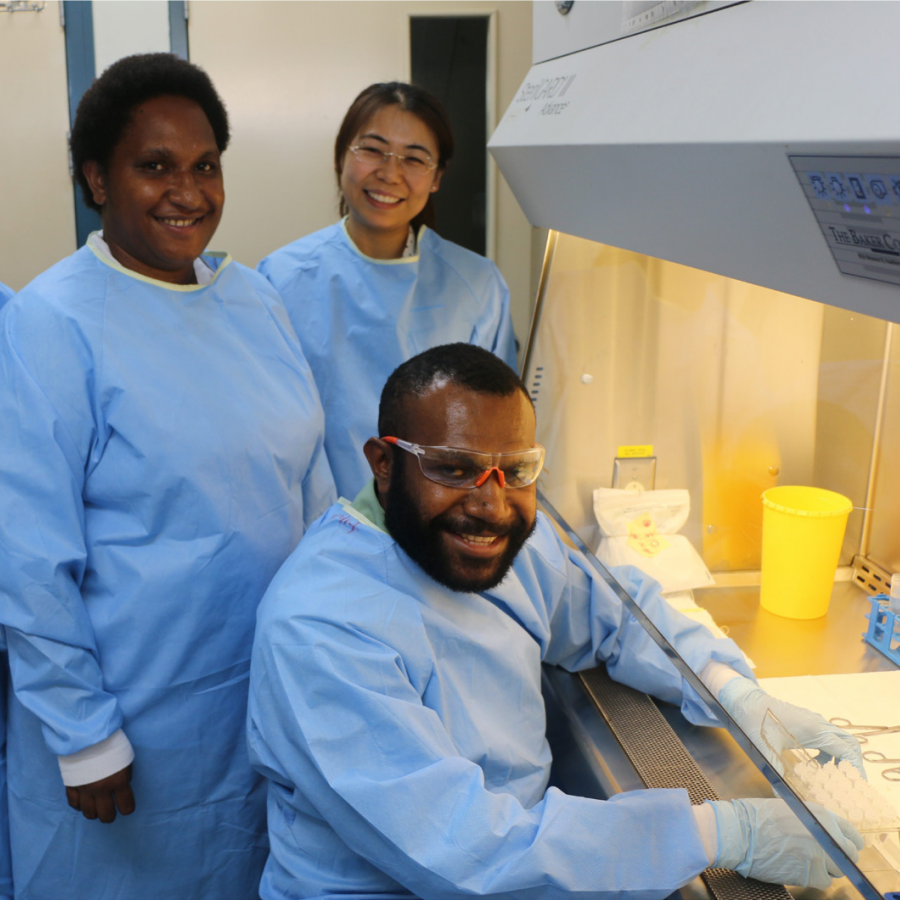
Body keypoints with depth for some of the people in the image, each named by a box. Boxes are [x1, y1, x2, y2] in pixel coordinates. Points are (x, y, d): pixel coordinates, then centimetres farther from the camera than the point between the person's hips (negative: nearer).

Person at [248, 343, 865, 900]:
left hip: (521, 843, 7)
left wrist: (745, 700, -5)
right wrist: (725, 833, -26)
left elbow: (616, 612, 12)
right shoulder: (322, 631, -26)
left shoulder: (505, 538, -4)